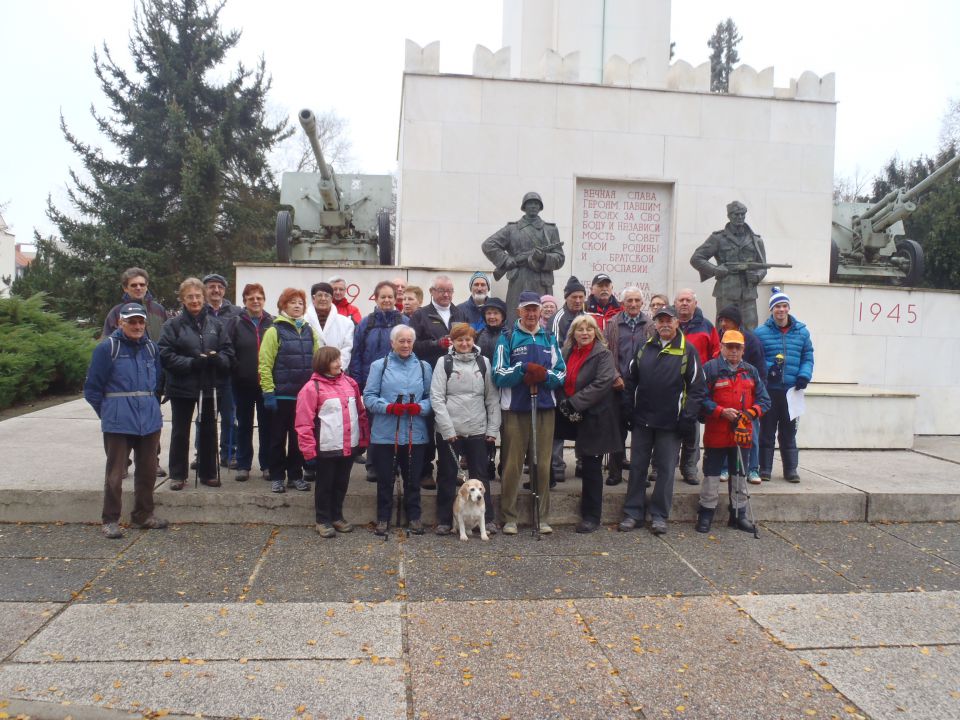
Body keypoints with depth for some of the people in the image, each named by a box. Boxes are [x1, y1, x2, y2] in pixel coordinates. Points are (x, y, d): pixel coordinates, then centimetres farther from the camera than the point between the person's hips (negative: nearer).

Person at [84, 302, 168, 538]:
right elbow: (92, 388, -1)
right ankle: (110, 520, 13)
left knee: (148, 470, 12)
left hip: (150, 419, 4)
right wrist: (108, 413, 3)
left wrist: (151, 407, 12)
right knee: (115, 472, 2)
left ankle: (144, 514, 26)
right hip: (118, 422, -4)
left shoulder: (152, 348, 7)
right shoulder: (107, 347, -5)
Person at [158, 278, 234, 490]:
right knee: (180, 432, 8)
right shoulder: (173, 324, -5)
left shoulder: (216, 324, 4)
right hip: (181, 386, -2)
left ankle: (208, 472, 25)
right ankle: (177, 474, 20)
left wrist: (217, 358, -18)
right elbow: (165, 355, -11)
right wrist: (192, 363, -21)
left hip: (210, 386, 3)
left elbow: (228, 352, 3)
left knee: (208, 431, 13)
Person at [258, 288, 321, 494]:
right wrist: (268, 392, -12)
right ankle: (277, 477, 17)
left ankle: (295, 475, 22)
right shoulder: (274, 331, -3)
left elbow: (316, 361, 11)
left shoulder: (309, 331, 10)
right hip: (281, 395, -4)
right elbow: (265, 364, -8)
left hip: (305, 395, 4)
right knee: (278, 437, 7)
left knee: (299, 437, 11)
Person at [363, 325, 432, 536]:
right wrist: (388, 407, -17)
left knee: (413, 479, 10)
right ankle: (383, 518, 22)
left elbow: (431, 397, 7)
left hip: (415, 434, 2)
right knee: (385, 478, 8)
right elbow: (369, 396, -2)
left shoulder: (423, 367, 8)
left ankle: (414, 516, 25)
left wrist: (420, 407, -13)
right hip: (385, 433, -1)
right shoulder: (379, 366, 1)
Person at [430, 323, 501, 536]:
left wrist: (493, 429, 1)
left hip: (478, 430, 2)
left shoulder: (483, 362, 7)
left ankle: (487, 519, 14)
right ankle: (444, 521, 16)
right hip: (449, 431, -1)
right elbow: (437, 398, -5)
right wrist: (448, 429, -11)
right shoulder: (444, 362, 0)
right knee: (447, 476, 7)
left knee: (480, 476, 6)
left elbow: (492, 398, 7)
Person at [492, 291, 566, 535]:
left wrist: (543, 375, -12)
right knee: (512, 465, 1)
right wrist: (524, 369, -19)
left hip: (545, 408, 3)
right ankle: (509, 518, 10)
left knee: (543, 465, 7)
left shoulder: (550, 339, 13)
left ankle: (543, 517, 16)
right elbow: (499, 375, -6)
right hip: (515, 408, -3)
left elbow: (561, 374, 8)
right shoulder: (507, 338, 2)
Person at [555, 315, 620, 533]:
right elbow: (560, 381, 6)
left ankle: (591, 516, 12)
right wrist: (564, 404, -11)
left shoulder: (603, 354, -8)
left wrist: (574, 403, -22)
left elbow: (602, 384, -20)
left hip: (595, 417, -5)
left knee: (592, 467, 2)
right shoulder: (567, 352, 8)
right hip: (572, 417, 5)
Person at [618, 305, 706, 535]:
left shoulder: (688, 351, -2)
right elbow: (631, 380, 10)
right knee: (637, 466, 7)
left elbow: (697, 387, -5)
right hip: (642, 420, 3)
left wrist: (687, 419, -12)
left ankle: (659, 516, 16)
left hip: (670, 423, -3)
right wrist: (629, 411, 2)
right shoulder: (645, 348, 8)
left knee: (666, 469, 5)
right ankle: (633, 512, 17)